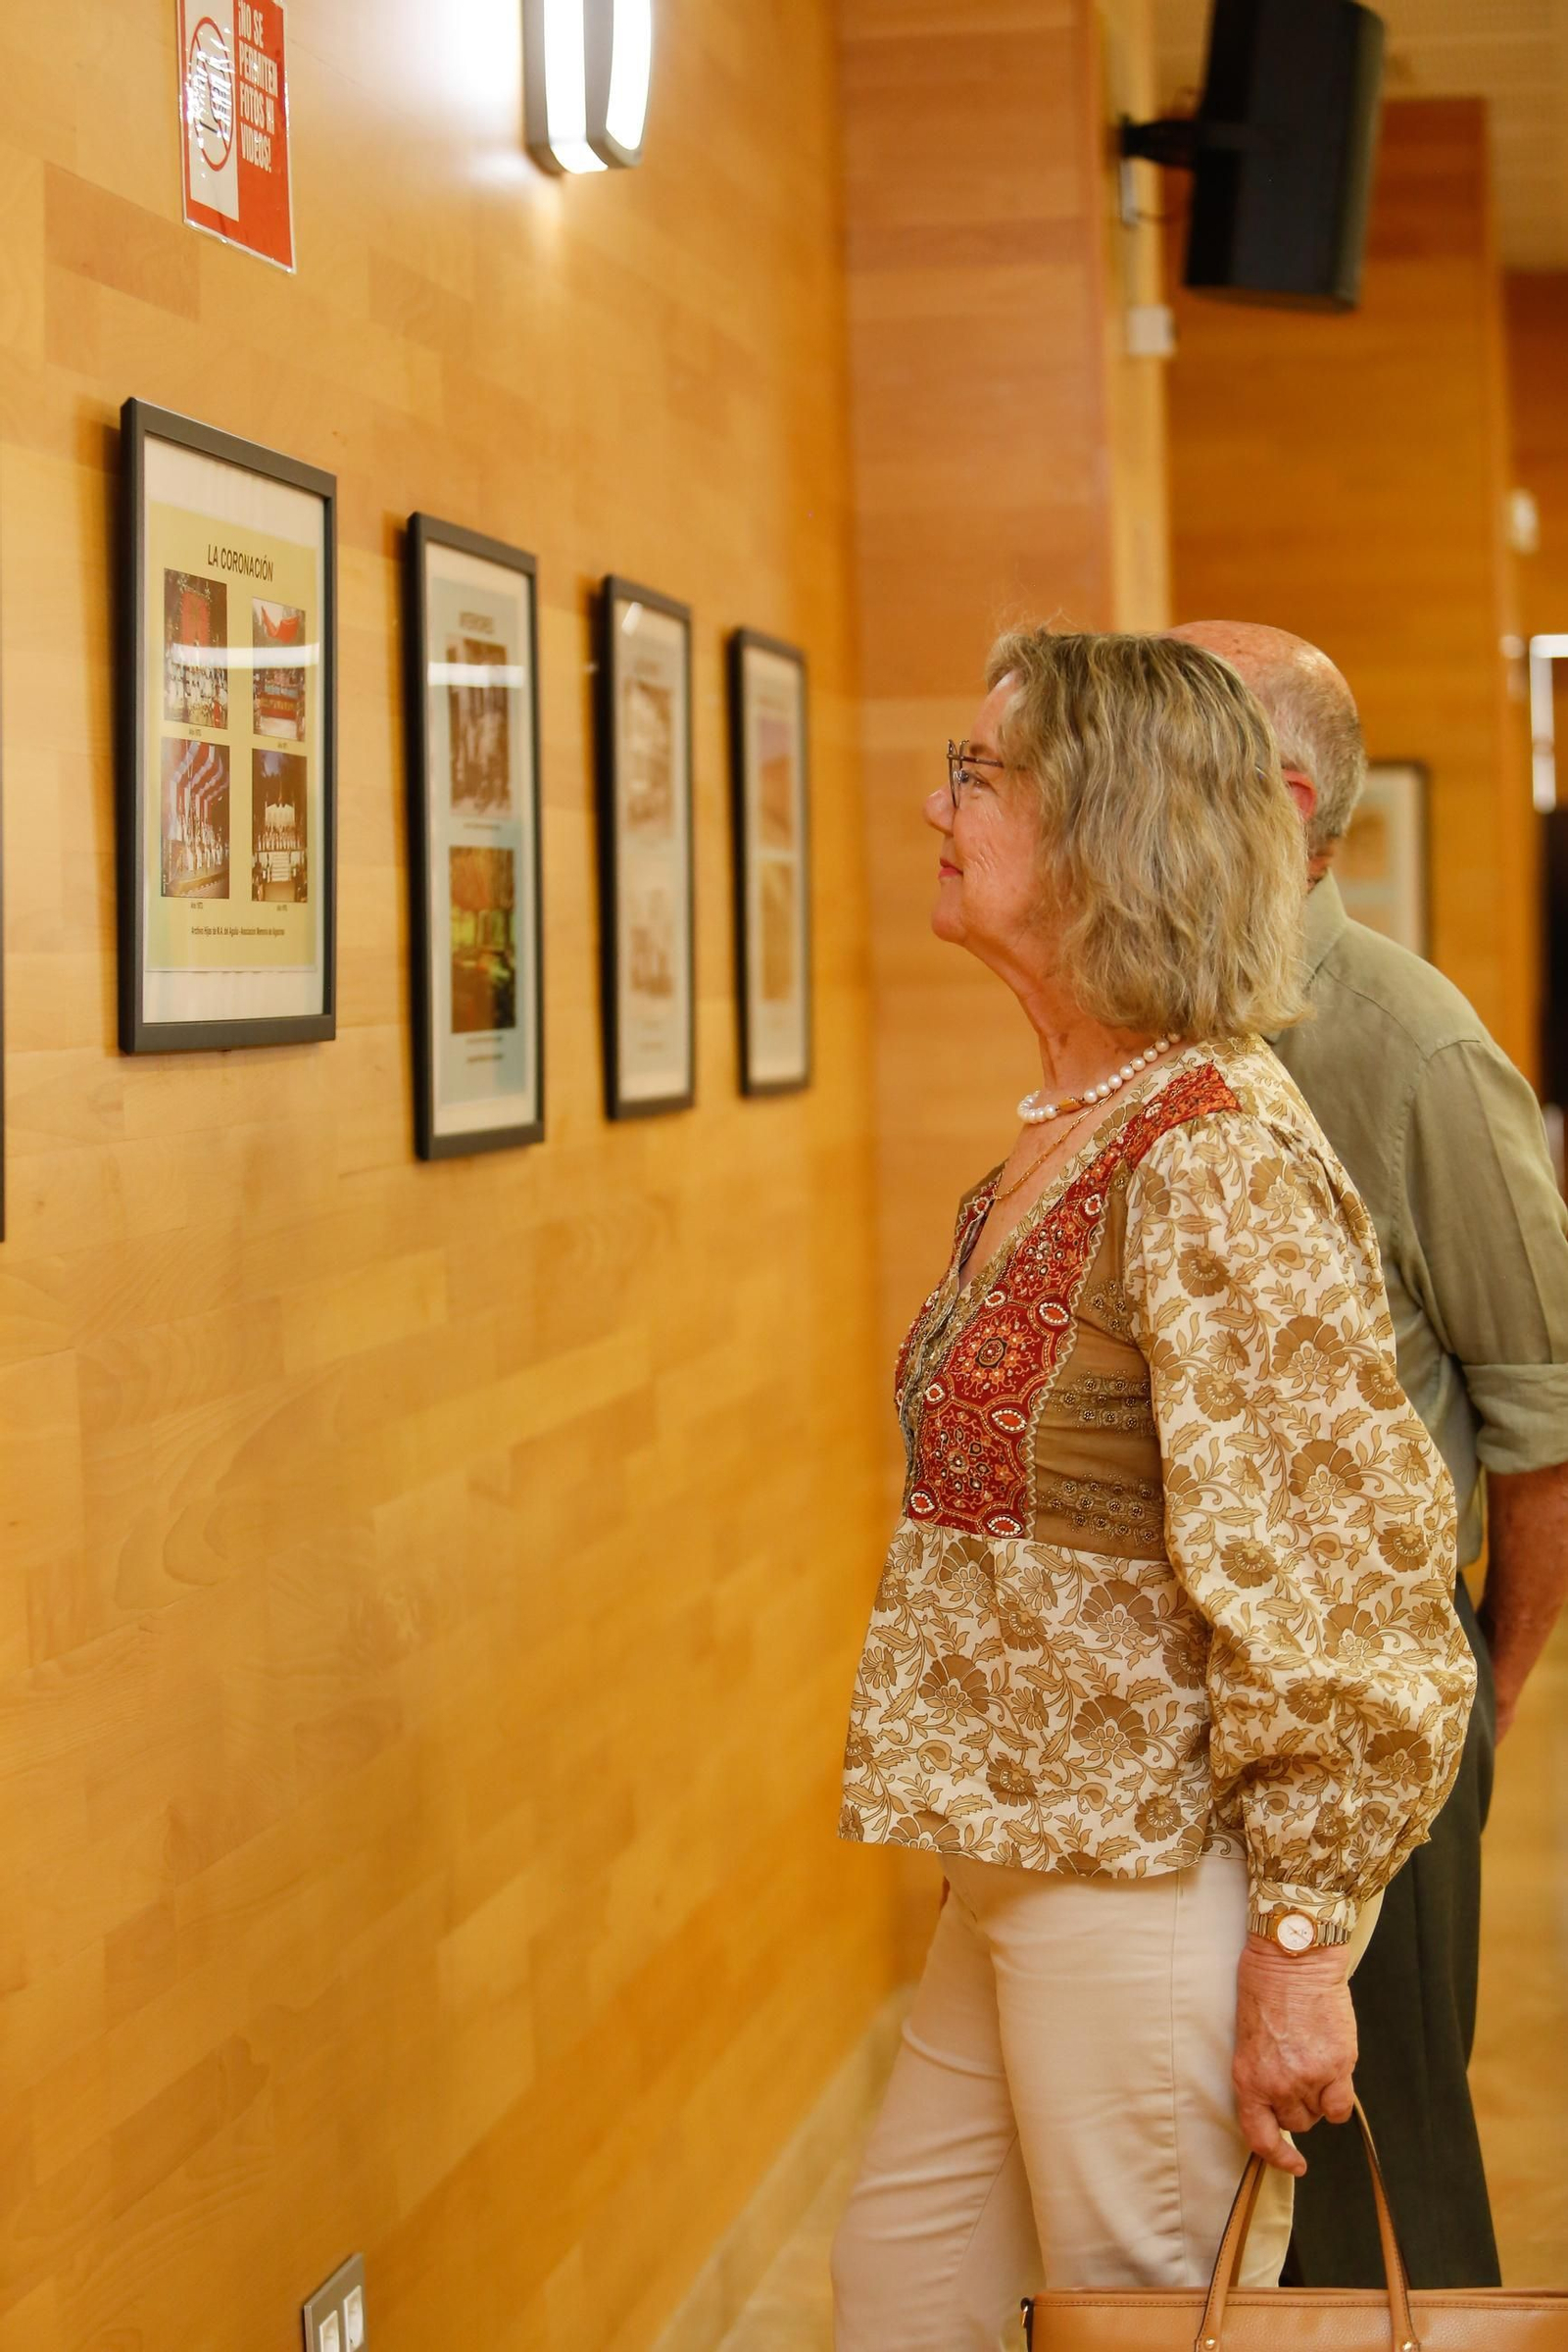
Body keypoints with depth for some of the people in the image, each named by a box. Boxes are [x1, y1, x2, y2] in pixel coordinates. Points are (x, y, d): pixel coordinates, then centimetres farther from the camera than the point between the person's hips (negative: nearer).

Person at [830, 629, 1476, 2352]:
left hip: (1161, 1885, -9)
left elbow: (1328, 1563, -22)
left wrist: (1301, 1942, -19)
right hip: (1026, 1861, 9)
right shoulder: (1054, 1134, 9)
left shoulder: (1218, 1146, -20)